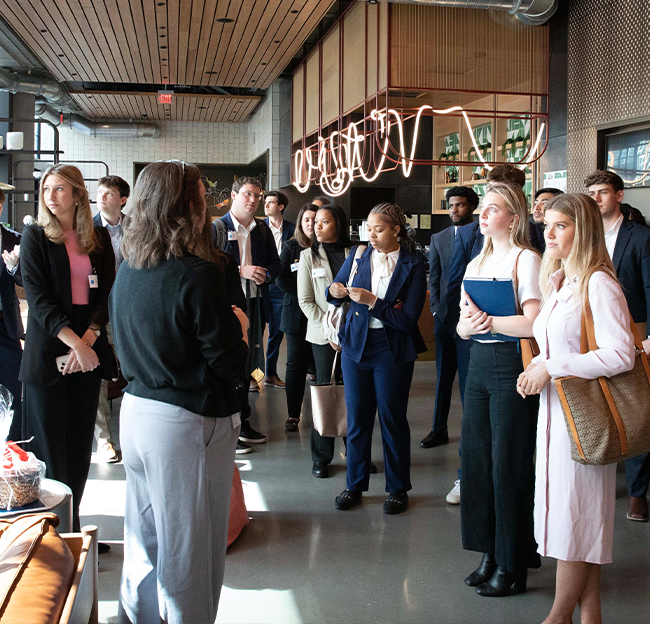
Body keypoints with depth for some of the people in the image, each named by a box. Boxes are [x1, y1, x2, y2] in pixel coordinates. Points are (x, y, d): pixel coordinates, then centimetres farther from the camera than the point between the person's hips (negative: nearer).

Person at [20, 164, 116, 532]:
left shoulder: (99, 239, 9)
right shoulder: (35, 237, 0)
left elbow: (107, 295, 4)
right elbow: (38, 299, -9)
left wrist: (87, 339, -12)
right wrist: (74, 344, -18)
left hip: (89, 352, 3)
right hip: (48, 355, -3)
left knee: (80, 442, 8)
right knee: (49, 444, 0)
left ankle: (73, 524, 18)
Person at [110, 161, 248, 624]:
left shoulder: (127, 271, 1)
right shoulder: (198, 275, -21)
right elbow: (232, 367, -18)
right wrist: (238, 329, 2)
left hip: (135, 410, 7)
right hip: (187, 424, -7)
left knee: (144, 538, 23)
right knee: (186, 551, 8)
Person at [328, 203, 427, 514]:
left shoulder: (413, 267, -8)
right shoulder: (358, 256, 3)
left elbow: (408, 319, -14)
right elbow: (334, 293, 14)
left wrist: (372, 301, -21)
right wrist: (335, 290, -9)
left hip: (392, 351, -3)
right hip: (356, 345, 3)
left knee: (392, 418, 6)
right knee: (357, 418, 10)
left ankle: (398, 489, 21)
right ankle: (355, 485, 24)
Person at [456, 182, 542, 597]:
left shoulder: (526, 259, -8)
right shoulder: (477, 263, 16)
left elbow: (534, 323, -19)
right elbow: (462, 326, 13)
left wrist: (488, 320, -12)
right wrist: (468, 325, -8)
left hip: (513, 364, -8)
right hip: (480, 363, 8)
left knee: (508, 465, -1)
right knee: (478, 460, 10)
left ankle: (513, 566, 12)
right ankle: (490, 554, 23)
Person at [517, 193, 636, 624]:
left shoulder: (599, 284, -15)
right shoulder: (558, 282, 14)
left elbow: (620, 355, -22)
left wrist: (552, 369, -19)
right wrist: (536, 368, 2)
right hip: (555, 408, 9)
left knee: (574, 514, 1)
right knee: (578, 517, 12)